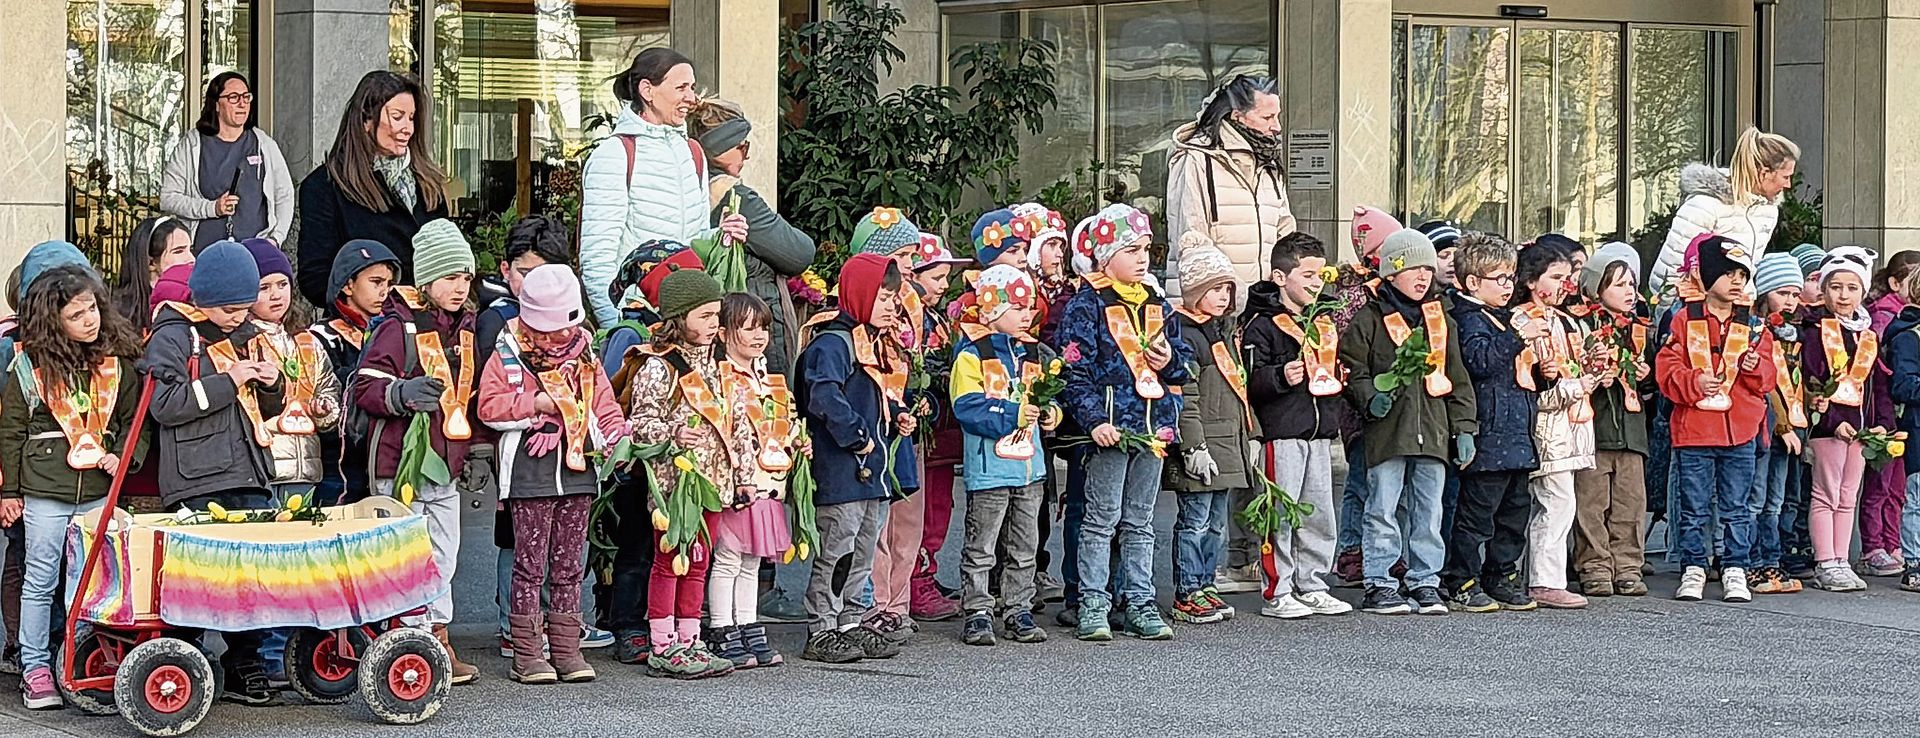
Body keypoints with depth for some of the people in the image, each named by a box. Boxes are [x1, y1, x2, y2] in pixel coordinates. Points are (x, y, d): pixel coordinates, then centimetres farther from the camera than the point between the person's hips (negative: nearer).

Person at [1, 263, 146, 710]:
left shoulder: (117, 360, 2)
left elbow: (135, 417, 10)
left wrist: (123, 456, -7)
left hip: (99, 490, 2)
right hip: (44, 491, -2)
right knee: (40, 581, 5)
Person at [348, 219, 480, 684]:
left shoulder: (465, 328, 13)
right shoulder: (399, 327, -11)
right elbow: (364, 388, -15)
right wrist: (403, 393, -32)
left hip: (447, 463, 7)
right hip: (402, 461, -7)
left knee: (443, 557, 11)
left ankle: (438, 640, 19)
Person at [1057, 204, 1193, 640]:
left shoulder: (1156, 304, 13)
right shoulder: (1086, 306, -7)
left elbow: (1183, 358, 20)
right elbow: (1076, 370, -12)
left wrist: (1171, 360, -3)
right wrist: (1093, 419, -20)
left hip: (1153, 426, 6)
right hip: (1110, 429, -6)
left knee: (1140, 522, 11)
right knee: (1102, 519, -1)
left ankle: (1139, 603, 16)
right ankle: (1093, 605, 4)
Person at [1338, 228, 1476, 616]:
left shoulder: (1441, 320, 14)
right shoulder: (1369, 320, 0)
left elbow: (1457, 379, 16)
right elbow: (1352, 372, 0)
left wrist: (1463, 427, 11)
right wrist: (1371, 397, -18)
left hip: (1433, 433, 4)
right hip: (1387, 432, -4)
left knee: (1428, 512, 9)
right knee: (1383, 509, -1)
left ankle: (1425, 583, 17)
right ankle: (1378, 584, 6)